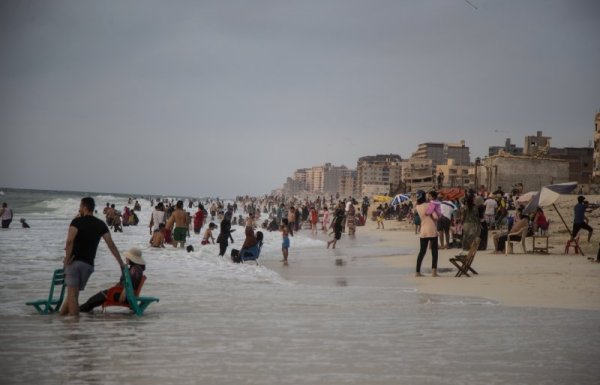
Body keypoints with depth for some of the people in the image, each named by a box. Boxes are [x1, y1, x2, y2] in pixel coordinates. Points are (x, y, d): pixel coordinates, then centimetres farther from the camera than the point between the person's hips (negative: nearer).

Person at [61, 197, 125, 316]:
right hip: (88, 264, 4)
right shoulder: (101, 225, 8)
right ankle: (62, 314, 22)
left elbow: (70, 241, -20)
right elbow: (111, 245, 5)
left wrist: (67, 258, -11)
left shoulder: (77, 221, -4)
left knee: (72, 294, -4)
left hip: (74, 262, -4)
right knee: (74, 292, 15)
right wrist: (121, 263, 8)